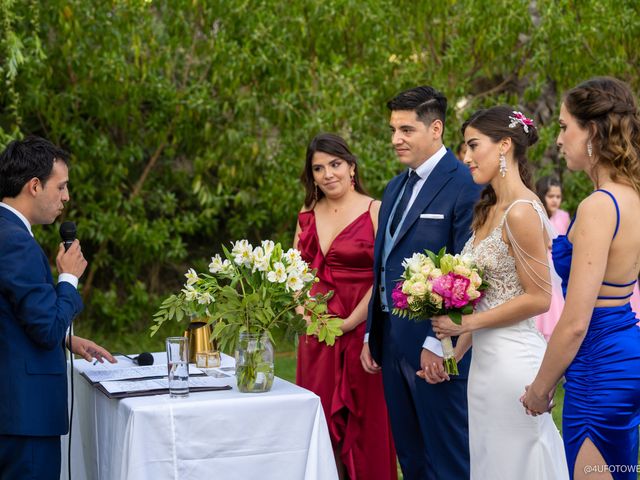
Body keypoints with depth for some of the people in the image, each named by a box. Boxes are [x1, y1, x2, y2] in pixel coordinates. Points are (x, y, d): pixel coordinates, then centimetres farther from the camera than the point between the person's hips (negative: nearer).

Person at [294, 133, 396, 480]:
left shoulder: (376, 212, -5)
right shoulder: (307, 215, 11)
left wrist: (350, 321, -12)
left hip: (361, 331, -5)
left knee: (363, 424, 1)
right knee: (321, 422, 7)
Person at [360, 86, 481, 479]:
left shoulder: (465, 185, -12)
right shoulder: (395, 188, 16)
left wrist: (439, 343, -19)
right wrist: (371, 335, 17)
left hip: (435, 347, -8)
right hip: (392, 341, 9)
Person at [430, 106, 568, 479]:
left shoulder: (521, 212, -16)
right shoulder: (489, 209, 11)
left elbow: (538, 298, -17)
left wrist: (466, 324, -12)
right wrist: (457, 350, 12)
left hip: (512, 359, -9)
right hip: (486, 357, 9)